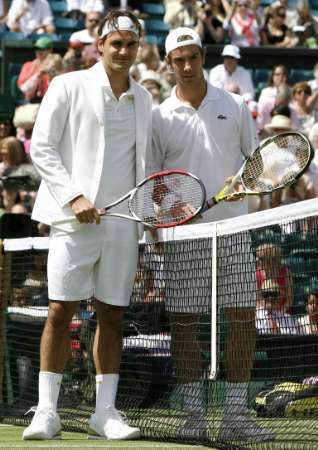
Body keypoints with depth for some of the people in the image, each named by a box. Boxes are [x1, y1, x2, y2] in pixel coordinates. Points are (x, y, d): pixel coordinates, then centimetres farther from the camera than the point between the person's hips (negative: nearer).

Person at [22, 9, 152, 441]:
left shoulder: (142, 99, 15)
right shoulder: (69, 87, 0)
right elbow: (41, 147, -2)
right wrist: (73, 196, -12)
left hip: (122, 222, 4)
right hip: (75, 218, -4)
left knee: (113, 315, 4)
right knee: (61, 311, -7)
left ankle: (105, 413, 8)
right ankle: (46, 412, -4)